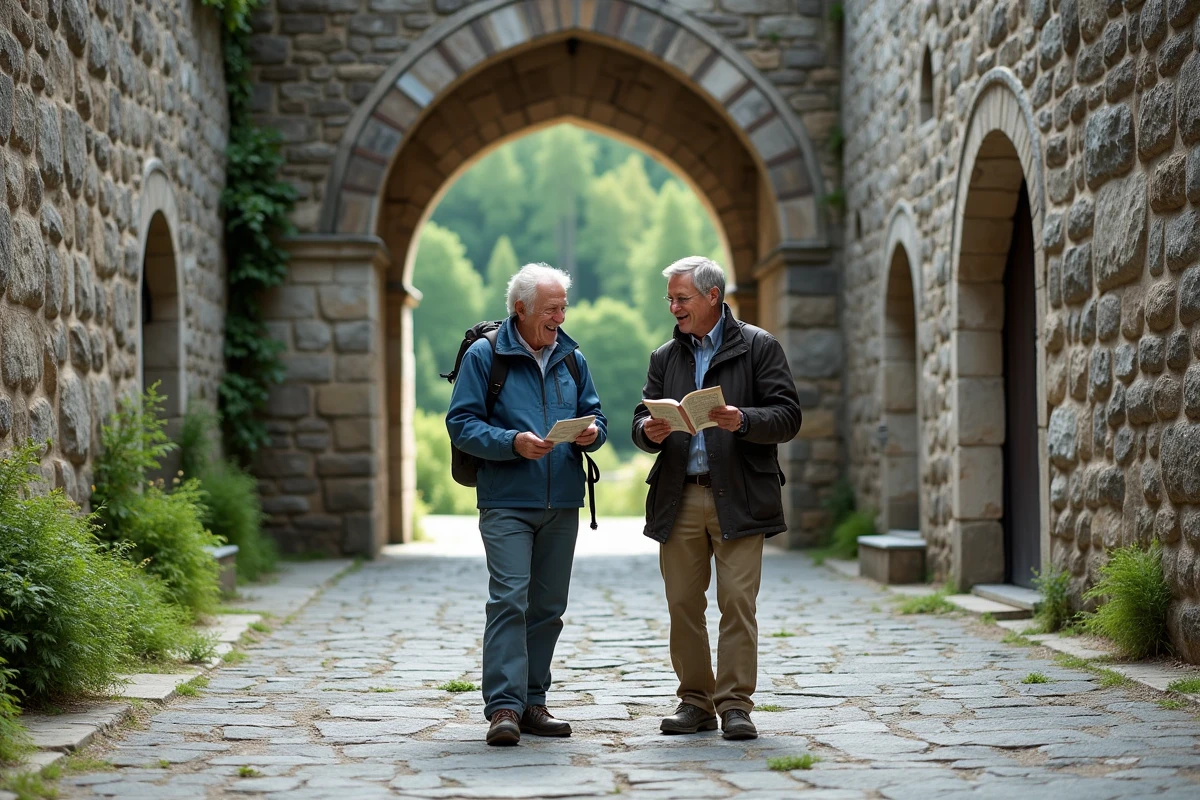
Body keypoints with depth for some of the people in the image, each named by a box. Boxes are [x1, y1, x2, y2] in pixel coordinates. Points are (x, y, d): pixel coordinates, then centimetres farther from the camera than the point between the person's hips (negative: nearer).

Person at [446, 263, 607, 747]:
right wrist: (512, 442, -20)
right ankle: (504, 706, -15)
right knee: (509, 599, -14)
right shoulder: (484, 356, -2)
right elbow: (461, 424, -6)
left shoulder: (572, 358, 14)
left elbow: (593, 414, 18)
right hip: (506, 502, -5)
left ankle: (532, 701, 16)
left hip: (563, 503, 5)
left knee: (548, 606, 8)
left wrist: (592, 432, -6)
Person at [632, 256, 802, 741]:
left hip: (738, 497, -4)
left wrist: (743, 420, -21)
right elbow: (641, 420, 15)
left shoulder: (758, 347, 3)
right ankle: (695, 701, 13)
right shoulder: (665, 358, 16)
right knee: (683, 604, 4)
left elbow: (788, 417, -3)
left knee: (737, 602, -7)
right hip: (678, 498, 4)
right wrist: (649, 431, -9)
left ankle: (735, 704, -2)